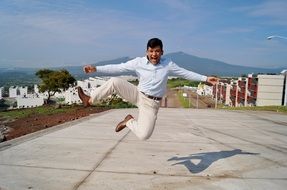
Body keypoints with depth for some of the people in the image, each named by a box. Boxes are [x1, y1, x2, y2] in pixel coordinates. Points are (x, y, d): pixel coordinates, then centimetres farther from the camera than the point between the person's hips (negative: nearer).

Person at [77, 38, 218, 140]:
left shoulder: (168, 64, -5)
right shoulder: (139, 62, -7)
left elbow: (186, 73, 2)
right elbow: (117, 68, -8)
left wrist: (205, 79, -1)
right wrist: (96, 69, -14)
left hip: (151, 104, 0)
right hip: (137, 95, 1)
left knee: (144, 135, -17)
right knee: (114, 82, -23)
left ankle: (129, 121, 14)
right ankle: (90, 100, -6)